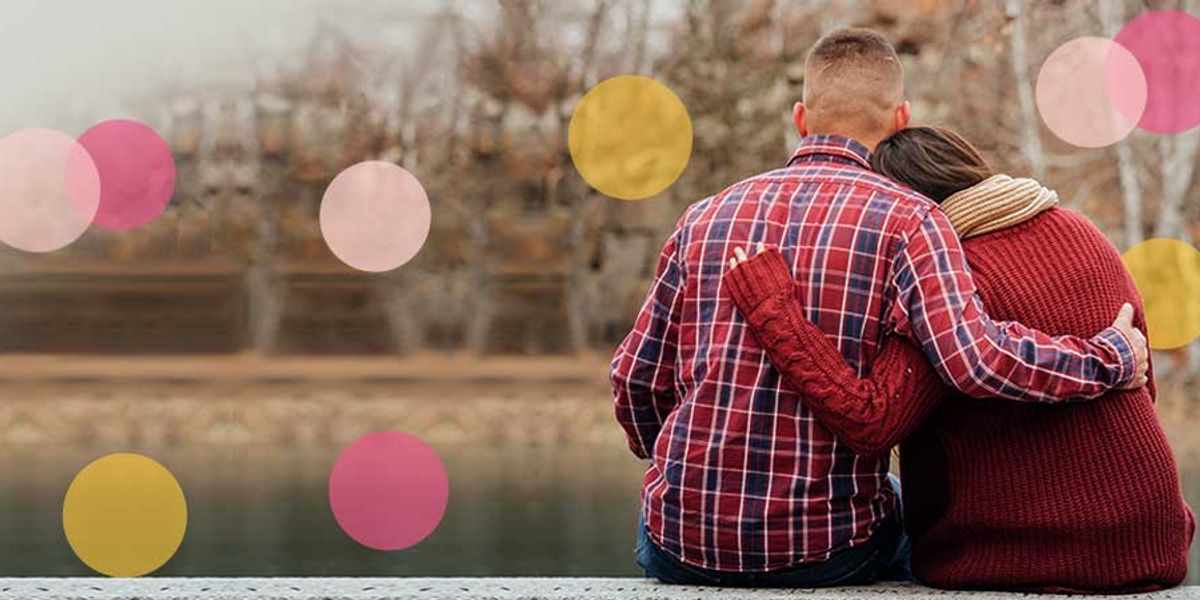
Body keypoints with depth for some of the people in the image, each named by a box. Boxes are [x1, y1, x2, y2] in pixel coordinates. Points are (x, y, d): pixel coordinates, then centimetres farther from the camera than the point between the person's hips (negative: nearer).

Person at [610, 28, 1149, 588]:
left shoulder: (706, 216, 8)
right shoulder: (905, 219, -6)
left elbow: (635, 379, 12)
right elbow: (976, 362, -21)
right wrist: (1114, 358, -6)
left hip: (682, 546, 2)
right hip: (824, 554, -2)